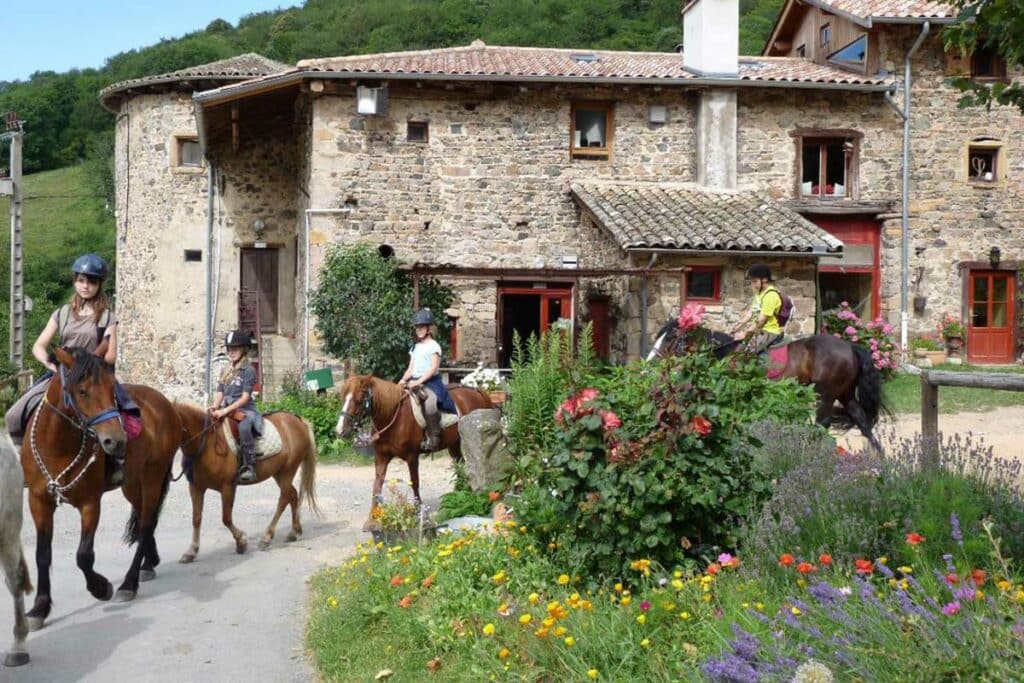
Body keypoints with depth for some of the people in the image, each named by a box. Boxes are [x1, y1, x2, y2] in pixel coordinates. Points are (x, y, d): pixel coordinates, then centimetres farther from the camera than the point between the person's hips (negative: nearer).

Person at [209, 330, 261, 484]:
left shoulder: (249, 370, -2)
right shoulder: (225, 371, 18)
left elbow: (245, 397, -11)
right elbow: (219, 393, 11)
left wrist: (226, 410, -21)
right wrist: (215, 407, -11)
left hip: (245, 410, -7)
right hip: (226, 411, 8)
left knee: (244, 426, -39)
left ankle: (249, 467, -37)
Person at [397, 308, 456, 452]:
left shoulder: (433, 346, -2)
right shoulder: (415, 347, 19)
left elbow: (433, 368, -12)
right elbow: (411, 368, 16)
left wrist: (418, 382, -21)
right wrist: (403, 380, -4)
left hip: (430, 382, -8)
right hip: (414, 382, 8)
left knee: (430, 403, -35)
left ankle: (434, 438, -27)